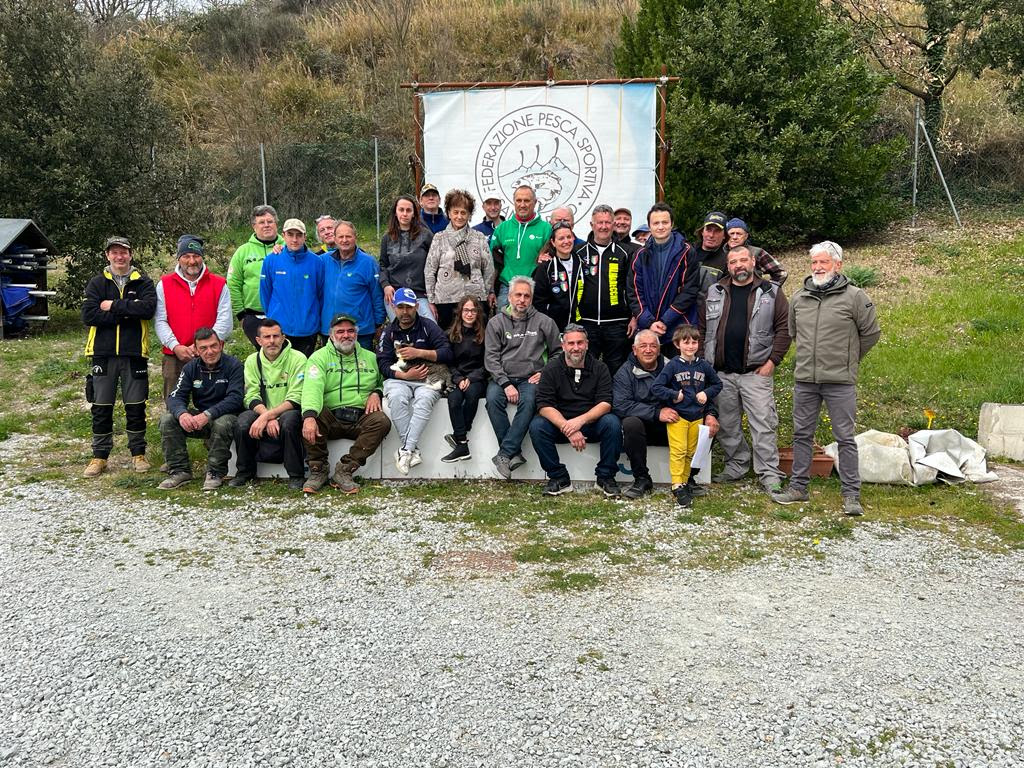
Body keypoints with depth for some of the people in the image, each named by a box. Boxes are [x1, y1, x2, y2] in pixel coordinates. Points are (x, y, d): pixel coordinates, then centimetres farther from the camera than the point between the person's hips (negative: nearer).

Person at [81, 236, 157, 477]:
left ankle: (138, 454, 17)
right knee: (101, 407, 6)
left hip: (134, 353, -1)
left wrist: (114, 306, -14)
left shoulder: (143, 282, 4)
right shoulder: (97, 283, 7)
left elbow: (148, 308, -15)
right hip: (103, 353, 1)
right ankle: (99, 456, 16)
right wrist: (126, 314, -13)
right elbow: (88, 315, -8)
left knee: (136, 407, 6)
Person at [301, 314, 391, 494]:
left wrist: (376, 393, 1)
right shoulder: (320, 356, 6)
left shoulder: (370, 357, 19)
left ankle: (344, 471, -22)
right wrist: (309, 416, -31)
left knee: (382, 421, -29)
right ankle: (318, 470, -14)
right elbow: (312, 388, -12)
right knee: (309, 417, -33)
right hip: (330, 417, -2)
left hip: (361, 418, 2)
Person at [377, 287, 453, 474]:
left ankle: (406, 450, -39)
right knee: (396, 397, -35)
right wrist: (405, 375, -14)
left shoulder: (428, 326, 8)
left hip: (426, 378, -1)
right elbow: (383, 364, 2)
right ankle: (414, 450, -34)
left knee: (425, 398, -36)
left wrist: (418, 352, -13)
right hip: (399, 379, 1)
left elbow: (447, 353, -3)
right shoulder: (389, 332, 13)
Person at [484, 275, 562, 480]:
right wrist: (506, 384, -11)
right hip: (502, 377, 1)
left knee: (529, 401, -33)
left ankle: (504, 454, -29)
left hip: (531, 378, -1)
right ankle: (515, 454, -25)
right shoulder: (496, 322, 9)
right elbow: (491, 357, 1)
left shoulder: (544, 322, 10)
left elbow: (557, 352, 16)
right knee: (493, 399, -30)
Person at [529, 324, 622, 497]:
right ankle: (559, 478, -13)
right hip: (559, 423, 0)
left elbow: (605, 403, -11)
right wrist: (567, 428, -29)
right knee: (536, 426, -28)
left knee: (612, 423, -29)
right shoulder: (551, 369, -4)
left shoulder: (599, 368, -1)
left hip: (592, 423, 0)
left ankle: (606, 477, -12)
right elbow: (544, 405, -14)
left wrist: (581, 420, -30)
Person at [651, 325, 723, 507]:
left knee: (691, 452, 11)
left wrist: (707, 393, 0)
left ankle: (686, 481, 23)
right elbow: (656, 387, -9)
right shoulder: (672, 365, -7)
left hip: (697, 416, 4)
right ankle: (677, 487, -8)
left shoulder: (704, 366, 4)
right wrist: (674, 395, -16)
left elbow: (717, 384, 17)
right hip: (677, 415, -4)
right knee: (678, 451, -10)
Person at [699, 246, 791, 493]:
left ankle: (769, 474, 2)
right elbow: (703, 328, 13)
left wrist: (772, 361, -7)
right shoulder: (714, 293, 11)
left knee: (763, 424, -5)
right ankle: (736, 466, 26)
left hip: (756, 372, -3)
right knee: (727, 425, 11)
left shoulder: (770, 292, 3)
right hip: (721, 373, 3)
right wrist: (706, 361, 5)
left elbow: (784, 327, -1)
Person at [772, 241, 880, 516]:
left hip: (840, 381, -4)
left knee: (845, 438, 0)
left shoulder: (855, 297, -5)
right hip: (804, 379, 5)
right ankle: (798, 487, 24)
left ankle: (851, 495, 7)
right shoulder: (799, 297, 8)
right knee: (802, 434, 12)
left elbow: (871, 333, 5)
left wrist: (848, 359, 10)